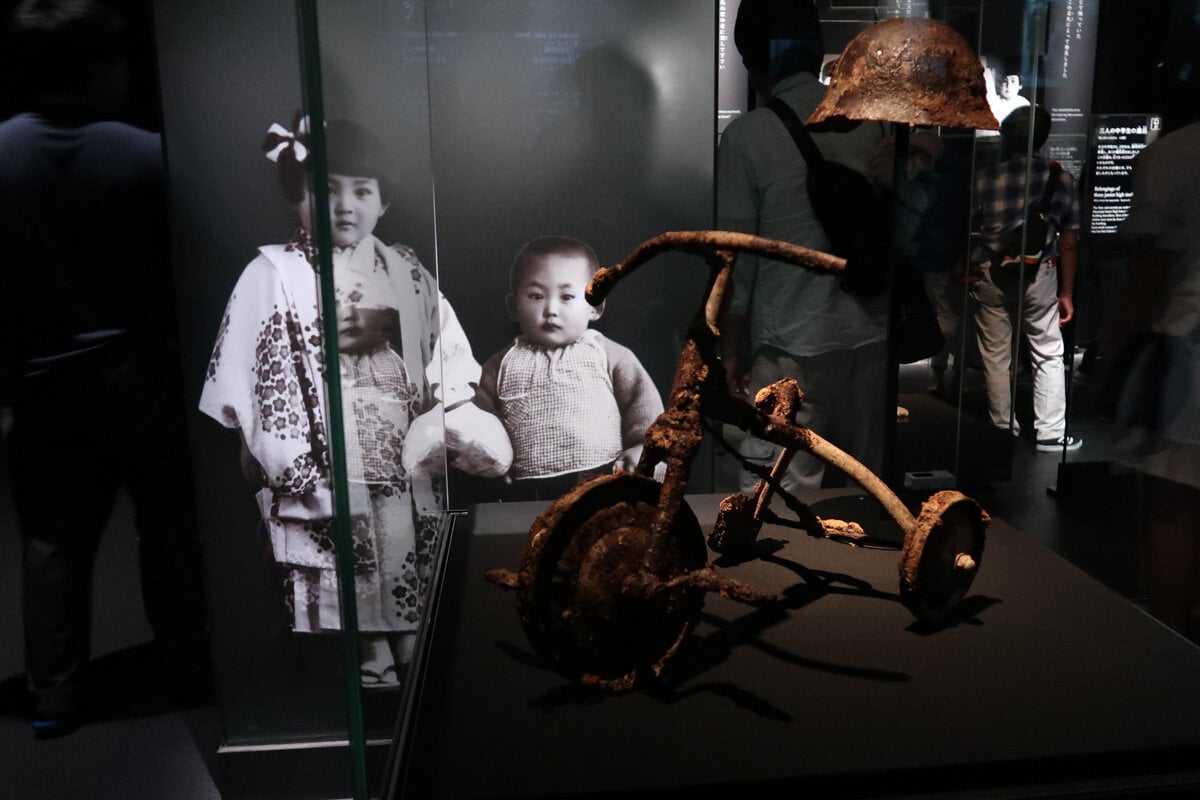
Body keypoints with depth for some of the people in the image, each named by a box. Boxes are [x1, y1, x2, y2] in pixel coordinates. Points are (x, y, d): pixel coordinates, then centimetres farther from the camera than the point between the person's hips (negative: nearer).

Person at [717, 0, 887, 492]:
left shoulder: (748, 135, -10)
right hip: (870, 333, 5)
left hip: (793, 343, -5)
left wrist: (731, 347, 2)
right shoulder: (871, 121, 3)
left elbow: (737, 254, -9)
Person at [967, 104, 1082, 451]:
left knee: (995, 355, 11)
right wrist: (1066, 292, 6)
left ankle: (1003, 426, 22)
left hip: (988, 275, 0)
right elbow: (1069, 242, -1)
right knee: (1048, 354, 10)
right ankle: (1050, 432, 10)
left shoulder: (984, 178, -7)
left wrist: (964, 270, 15)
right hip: (1038, 275, 0)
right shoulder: (1061, 179, -3)